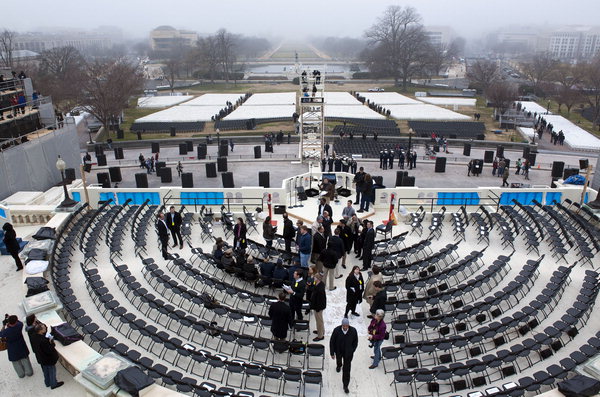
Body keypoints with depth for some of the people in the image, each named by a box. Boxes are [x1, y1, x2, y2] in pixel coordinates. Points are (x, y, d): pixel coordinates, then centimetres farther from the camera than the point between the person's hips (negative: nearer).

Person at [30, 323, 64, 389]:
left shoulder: (33, 337, -15)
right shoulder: (43, 341, -40)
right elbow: (49, 350, -31)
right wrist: (51, 342, -21)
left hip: (41, 358, 7)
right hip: (49, 359, -7)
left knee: (46, 371, 29)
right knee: (52, 371, 18)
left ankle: (47, 383, 49)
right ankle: (53, 384, 38)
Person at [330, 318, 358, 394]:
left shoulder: (353, 330, -24)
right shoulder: (336, 330, -27)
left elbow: (355, 341, -5)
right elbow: (332, 342, -14)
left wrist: (352, 351, 0)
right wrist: (332, 353, -10)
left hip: (348, 353, -1)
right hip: (338, 351, 1)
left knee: (346, 369, 3)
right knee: (338, 361, 31)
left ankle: (345, 386, 20)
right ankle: (339, 365, 68)